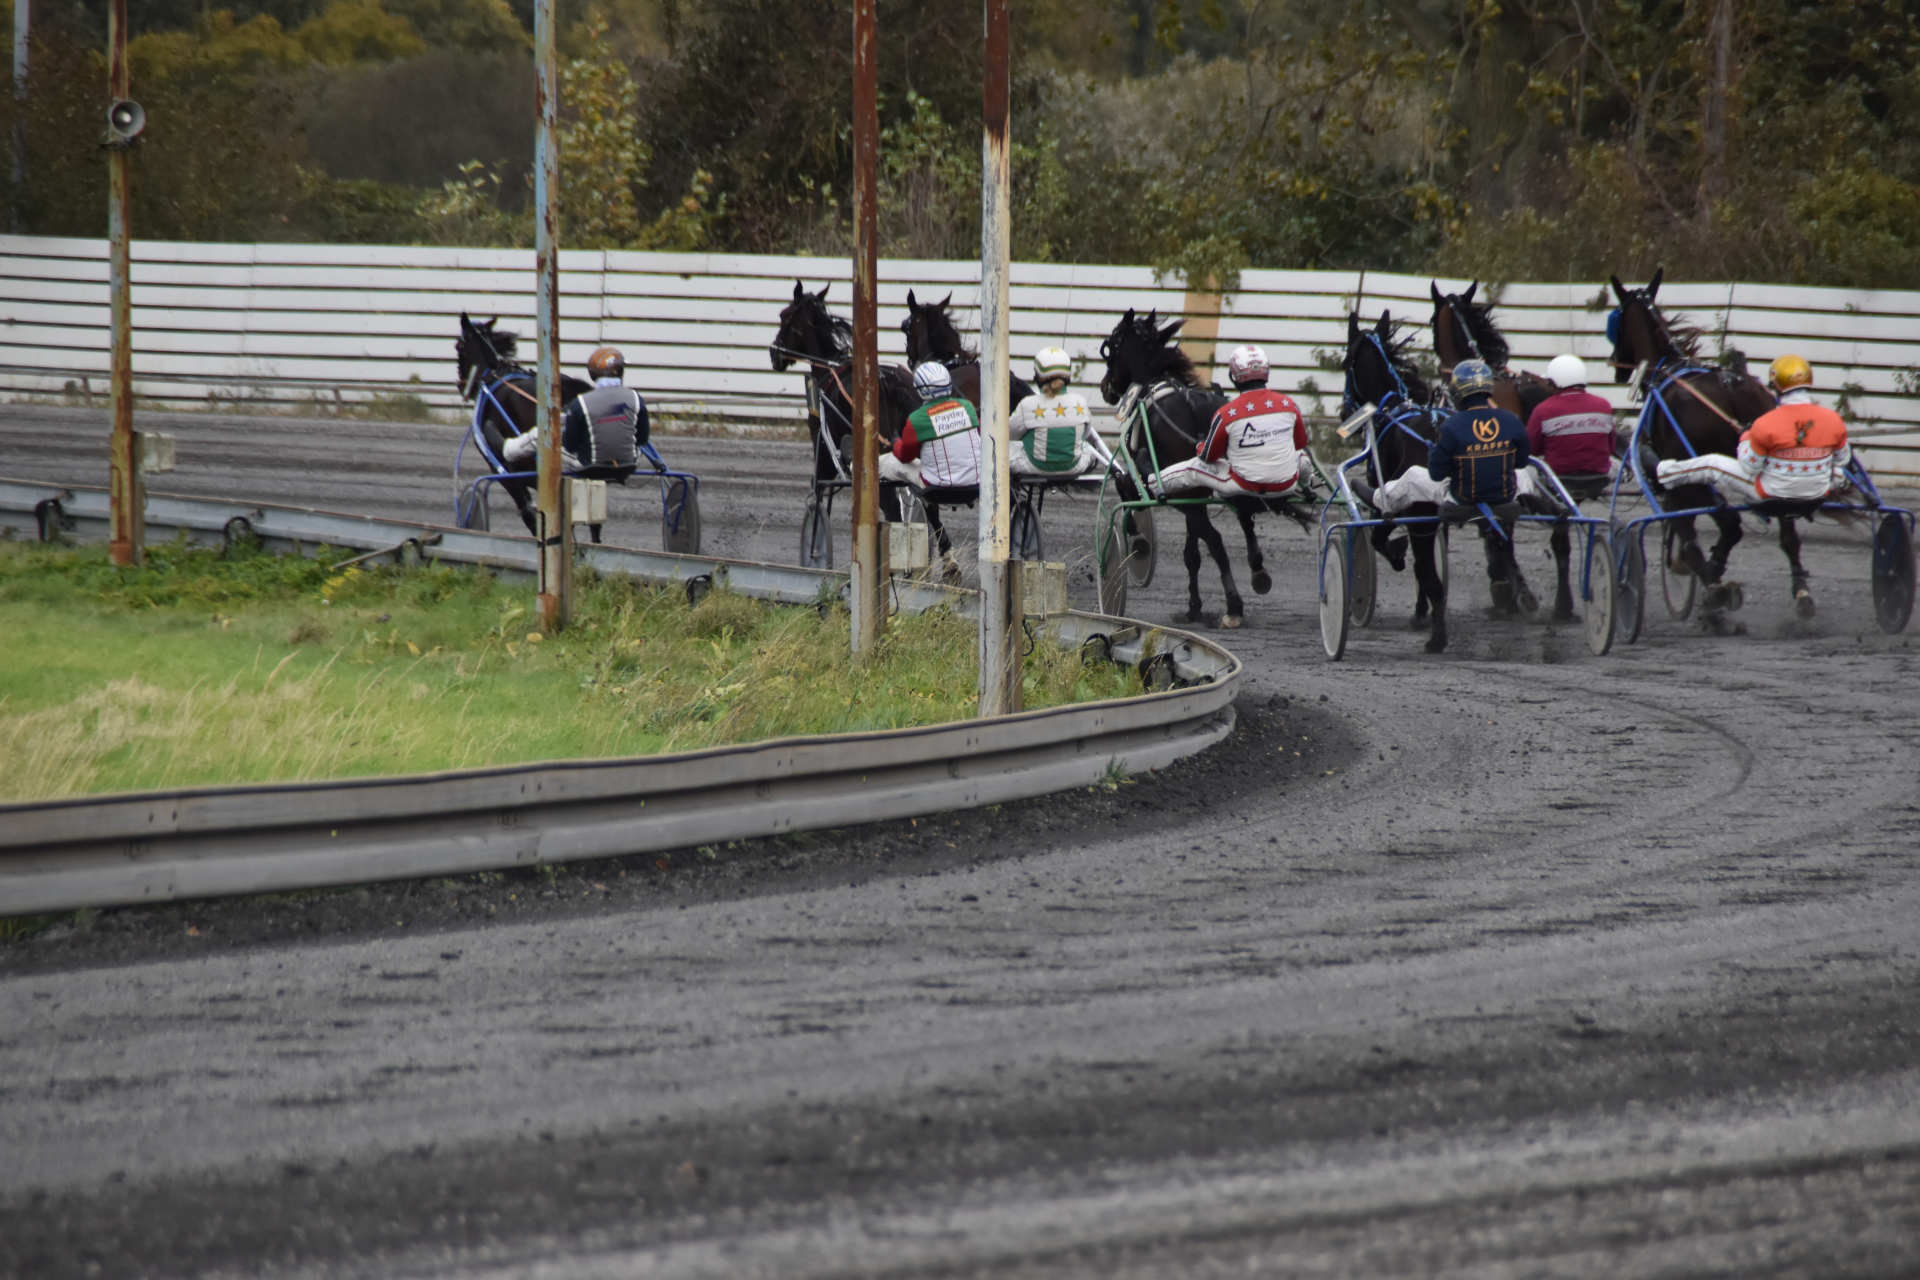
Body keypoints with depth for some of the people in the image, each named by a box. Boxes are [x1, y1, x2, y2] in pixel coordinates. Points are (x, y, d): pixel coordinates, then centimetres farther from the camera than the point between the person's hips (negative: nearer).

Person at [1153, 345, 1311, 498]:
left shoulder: (1226, 414, -16)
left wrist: (1201, 446, 22)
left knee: (1194, 467, 17)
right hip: (1286, 486, 3)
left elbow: (1208, 456, -2)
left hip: (1245, 488, -3)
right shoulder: (1288, 404, -9)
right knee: (1302, 457, 37)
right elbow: (1301, 443, 9)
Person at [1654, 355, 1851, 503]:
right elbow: (1842, 458, 1)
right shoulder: (1833, 421, -16)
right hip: (1818, 493, 3)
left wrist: (1746, 438, 3)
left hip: (1771, 495, -3)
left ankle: (1662, 471, 32)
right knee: (1836, 467, 39)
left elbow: (1749, 467, -15)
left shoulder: (1766, 425, -26)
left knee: (1712, 465, 13)